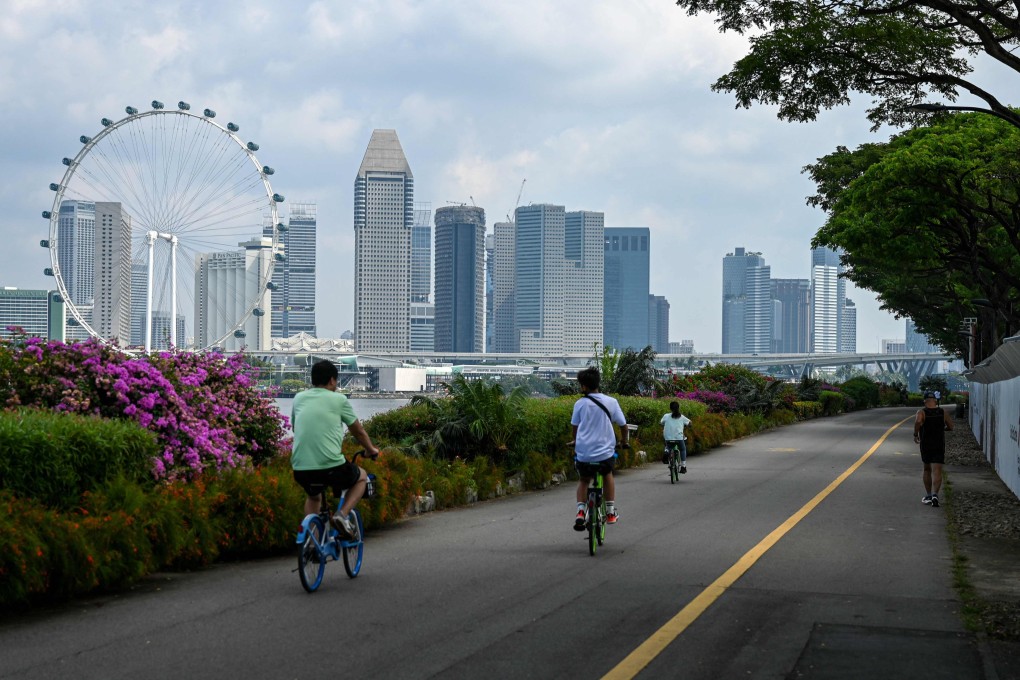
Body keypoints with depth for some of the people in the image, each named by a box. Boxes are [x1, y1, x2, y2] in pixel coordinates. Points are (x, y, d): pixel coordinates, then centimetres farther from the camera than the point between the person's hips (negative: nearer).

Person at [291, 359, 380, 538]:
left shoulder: (299, 398, 13)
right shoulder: (338, 399, 4)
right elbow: (359, 431, 16)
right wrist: (371, 450, 36)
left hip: (300, 468, 4)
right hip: (331, 467, -4)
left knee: (313, 497, 36)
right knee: (362, 477, 26)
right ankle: (342, 515, 4)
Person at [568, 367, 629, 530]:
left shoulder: (580, 404, -2)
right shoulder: (611, 402, -1)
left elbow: (574, 426, 8)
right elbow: (623, 425, 5)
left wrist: (575, 441, 30)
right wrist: (625, 441, 25)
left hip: (583, 453, 0)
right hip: (605, 452, 0)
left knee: (583, 480, 24)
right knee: (608, 475, 30)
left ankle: (580, 512, 4)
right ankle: (610, 512, 25)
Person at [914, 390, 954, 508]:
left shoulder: (922, 412, -7)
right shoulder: (943, 413, 1)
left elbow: (918, 421, -27)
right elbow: (950, 426, 6)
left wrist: (915, 434, -13)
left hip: (925, 445, 0)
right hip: (939, 445, 0)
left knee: (927, 470, 18)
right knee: (937, 471, -6)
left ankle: (928, 496, 23)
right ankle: (935, 494, -25)